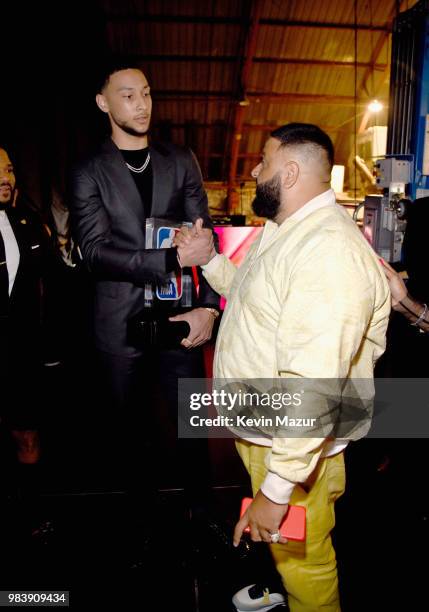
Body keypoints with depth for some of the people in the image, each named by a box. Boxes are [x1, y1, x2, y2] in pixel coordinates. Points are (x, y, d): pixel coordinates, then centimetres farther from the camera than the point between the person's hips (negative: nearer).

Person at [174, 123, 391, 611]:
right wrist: (208, 256, 7)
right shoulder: (285, 228, 6)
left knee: (303, 559, 16)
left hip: (295, 448, -10)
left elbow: (312, 386, -34)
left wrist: (276, 490, -30)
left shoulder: (329, 251, -30)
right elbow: (253, 294, 20)